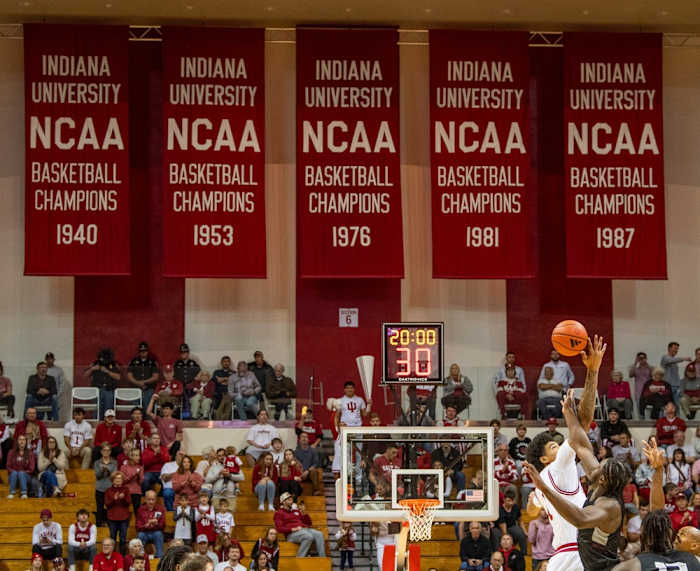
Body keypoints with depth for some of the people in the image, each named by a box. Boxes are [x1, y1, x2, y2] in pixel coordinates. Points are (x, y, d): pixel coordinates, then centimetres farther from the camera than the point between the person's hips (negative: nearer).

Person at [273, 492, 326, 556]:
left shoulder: (296, 511, 28)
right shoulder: (279, 513, 11)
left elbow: (309, 524, 28)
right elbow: (279, 528, -4)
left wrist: (304, 513, 11)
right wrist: (293, 529, -14)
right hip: (292, 534, -6)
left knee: (319, 534, -25)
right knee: (309, 536, -36)